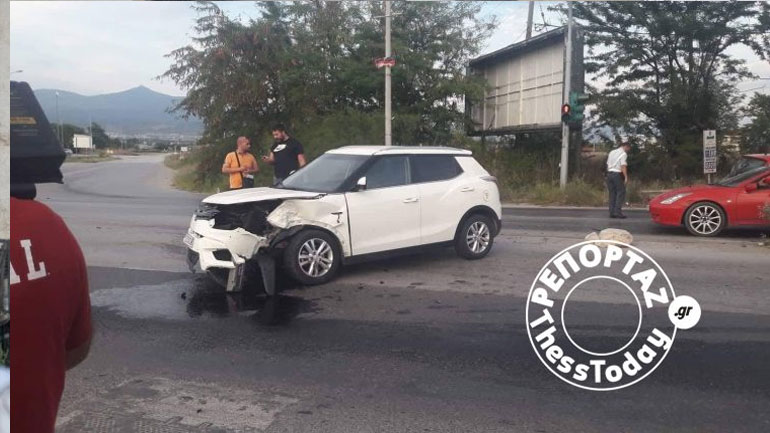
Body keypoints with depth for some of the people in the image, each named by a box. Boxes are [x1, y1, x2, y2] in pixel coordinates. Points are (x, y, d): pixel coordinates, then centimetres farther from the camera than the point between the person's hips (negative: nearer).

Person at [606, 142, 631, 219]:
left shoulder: (611, 152, 18)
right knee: (621, 193, -3)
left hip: (609, 173, 7)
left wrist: (609, 174, 17)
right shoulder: (623, 154, -5)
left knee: (612, 194, 9)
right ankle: (618, 212, -11)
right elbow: (623, 166, -14)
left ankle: (612, 212, 6)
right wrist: (626, 177, -15)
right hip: (617, 174, -7)